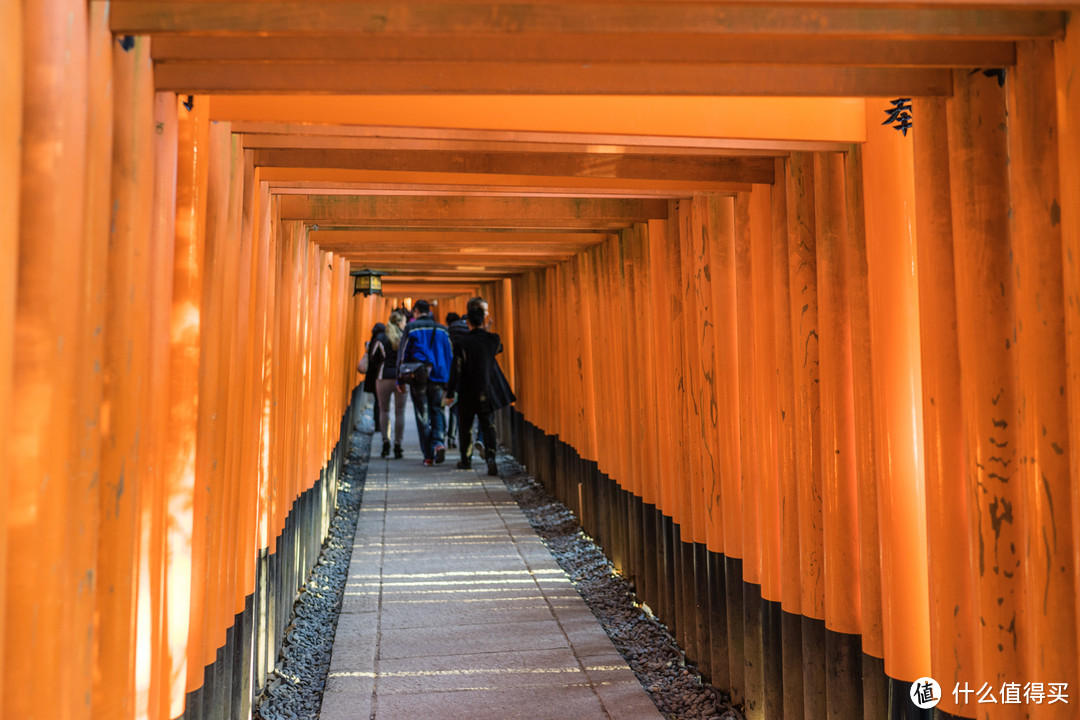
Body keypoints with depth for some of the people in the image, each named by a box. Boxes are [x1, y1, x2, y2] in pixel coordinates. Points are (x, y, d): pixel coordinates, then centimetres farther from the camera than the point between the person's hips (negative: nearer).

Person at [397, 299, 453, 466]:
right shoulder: (441, 329, 9)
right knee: (437, 410, 12)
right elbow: (449, 355, 10)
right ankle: (439, 441, -13)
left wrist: (400, 380, 2)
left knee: (422, 416, 3)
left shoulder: (411, 327, 0)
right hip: (438, 377, 2)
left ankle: (429, 455, 3)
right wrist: (448, 381, 14)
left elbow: (403, 354, -2)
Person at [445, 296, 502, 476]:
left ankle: (466, 460, 23)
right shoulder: (493, 339, -4)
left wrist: (450, 392, -4)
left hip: (467, 393, -2)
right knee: (488, 426, 2)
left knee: (465, 427, 13)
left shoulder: (461, 343, -12)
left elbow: (456, 370, -12)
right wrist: (486, 330, 16)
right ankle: (490, 458, -15)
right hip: (487, 392, 2)